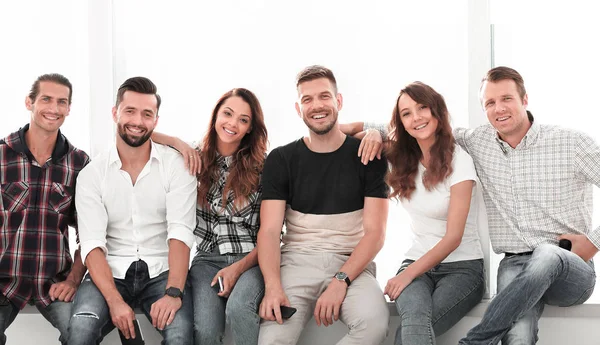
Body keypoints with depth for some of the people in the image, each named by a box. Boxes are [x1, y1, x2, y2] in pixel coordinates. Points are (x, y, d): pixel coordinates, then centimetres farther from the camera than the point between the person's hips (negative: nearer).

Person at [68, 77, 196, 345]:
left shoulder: (176, 166, 1)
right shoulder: (91, 174, 3)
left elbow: (180, 232, -10)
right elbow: (93, 244, -6)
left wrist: (173, 292, -26)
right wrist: (115, 300, -22)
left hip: (161, 272, 0)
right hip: (110, 273, 1)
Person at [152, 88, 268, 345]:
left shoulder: (263, 166, 0)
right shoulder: (196, 157, 8)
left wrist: (239, 268, -12)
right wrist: (177, 143, -6)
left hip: (250, 260, -2)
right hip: (206, 259, 2)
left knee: (238, 308, -36)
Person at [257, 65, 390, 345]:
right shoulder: (280, 160, 7)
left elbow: (375, 232, -2)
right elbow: (269, 231, -1)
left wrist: (340, 281, -17)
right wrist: (273, 286, -20)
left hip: (351, 264, 1)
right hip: (296, 262, 0)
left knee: (374, 322, -32)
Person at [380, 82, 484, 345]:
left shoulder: (458, 161, -11)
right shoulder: (402, 161, 5)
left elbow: (453, 237, -14)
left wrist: (407, 275, -18)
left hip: (462, 267, -3)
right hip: (417, 262, 3)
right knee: (415, 318, -34)